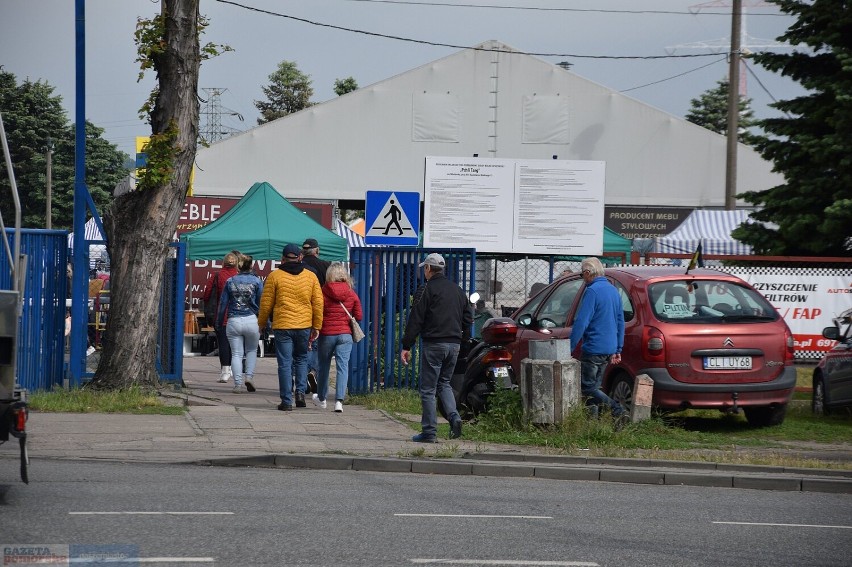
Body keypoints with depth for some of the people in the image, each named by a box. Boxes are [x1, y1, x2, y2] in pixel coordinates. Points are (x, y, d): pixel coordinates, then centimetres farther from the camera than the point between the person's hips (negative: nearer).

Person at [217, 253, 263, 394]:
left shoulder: (230, 282, 4)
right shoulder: (256, 281, 0)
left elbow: (223, 303, 6)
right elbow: (262, 303, 1)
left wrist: (219, 323, 15)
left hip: (233, 322, 1)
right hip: (251, 320, 0)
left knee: (236, 354, 5)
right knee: (252, 350, 20)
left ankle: (238, 384, -1)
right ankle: (249, 376, 4)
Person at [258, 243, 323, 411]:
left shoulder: (274, 276, -3)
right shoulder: (310, 276, 4)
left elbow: (266, 303, 1)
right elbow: (318, 303, 5)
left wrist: (261, 323, 15)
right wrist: (316, 326, 13)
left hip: (282, 326, -2)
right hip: (304, 326, 2)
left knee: (285, 363, 2)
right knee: (301, 358, 21)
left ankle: (286, 401, 1)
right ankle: (300, 391, 6)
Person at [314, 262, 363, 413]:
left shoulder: (323, 292, -8)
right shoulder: (352, 294, -2)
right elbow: (358, 316, 4)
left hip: (327, 334, 0)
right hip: (345, 335, 0)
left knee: (324, 366, 17)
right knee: (343, 366, -3)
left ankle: (321, 398, 34)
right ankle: (339, 400, -18)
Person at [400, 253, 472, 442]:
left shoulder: (426, 290, -7)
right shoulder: (457, 290, 14)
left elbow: (415, 320, -9)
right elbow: (468, 319, 16)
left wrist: (406, 346, -7)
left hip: (434, 344, -6)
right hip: (454, 344, 6)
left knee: (428, 389, 0)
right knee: (444, 383, 20)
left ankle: (429, 432, -2)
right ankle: (454, 417, -3)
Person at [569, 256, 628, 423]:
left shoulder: (592, 291, -14)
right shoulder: (613, 290, 14)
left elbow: (581, 322, -19)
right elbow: (620, 322, 19)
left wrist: (569, 348, -15)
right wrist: (617, 350, 23)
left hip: (593, 349, -9)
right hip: (609, 349, 9)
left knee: (587, 388, -5)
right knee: (593, 387, 15)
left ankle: (618, 411, -19)